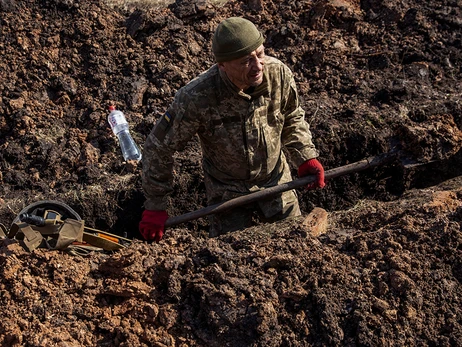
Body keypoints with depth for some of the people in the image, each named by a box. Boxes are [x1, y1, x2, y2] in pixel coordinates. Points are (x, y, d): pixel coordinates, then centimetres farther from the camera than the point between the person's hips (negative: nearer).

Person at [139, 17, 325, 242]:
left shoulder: (279, 73, -23)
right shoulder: (197, 97, -34)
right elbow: (159, 148, -21)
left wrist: (306, 157, -11)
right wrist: (155, 206, -16)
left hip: (276, 181, 3)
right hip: (228, 192, -3)